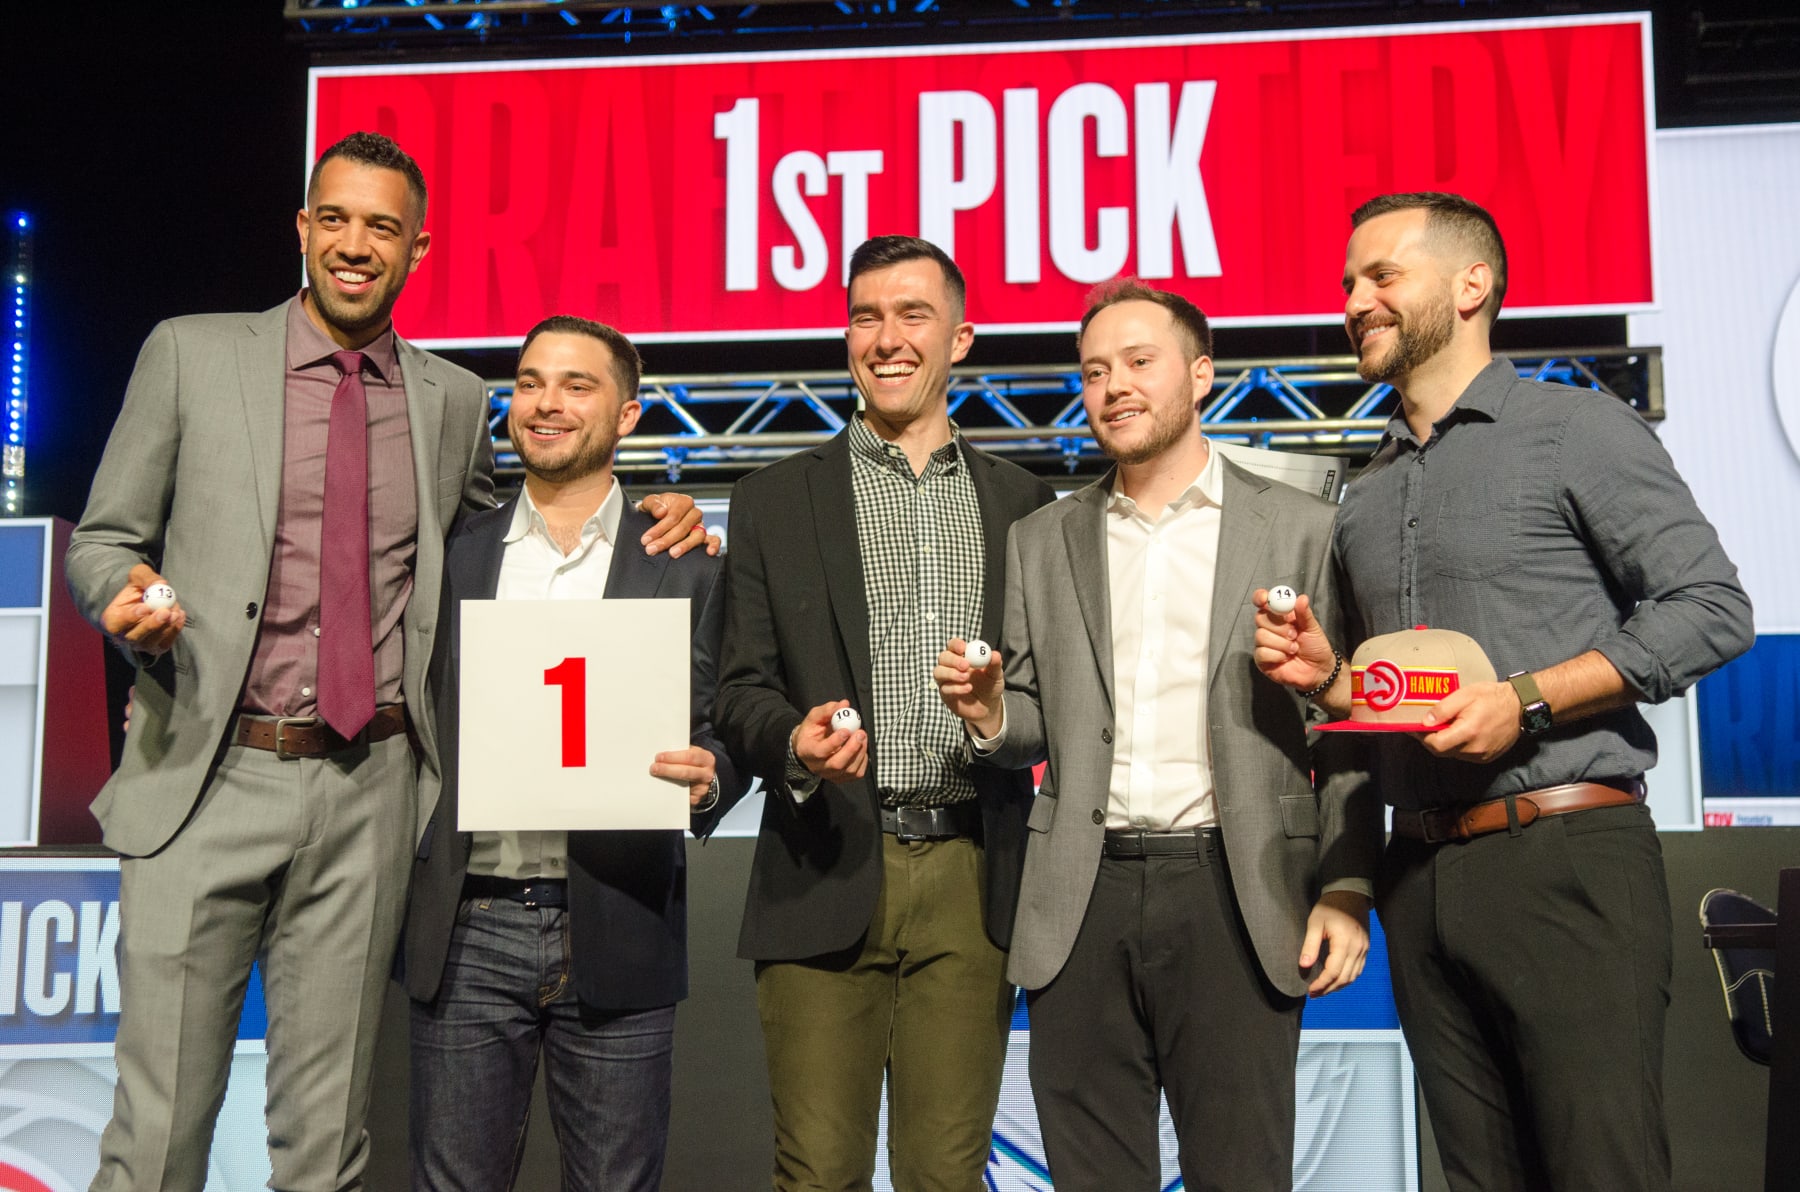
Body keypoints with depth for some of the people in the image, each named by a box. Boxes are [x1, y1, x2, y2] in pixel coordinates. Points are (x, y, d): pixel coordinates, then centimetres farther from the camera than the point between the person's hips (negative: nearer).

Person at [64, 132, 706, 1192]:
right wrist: (127, 593, -14)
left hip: (369, 791, 2)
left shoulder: (455, 401, 11)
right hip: (207, 779, -1)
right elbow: (102, 539, 10)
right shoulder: (191, 354, 5)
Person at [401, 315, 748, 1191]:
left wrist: (703, 780, -19)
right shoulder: (452, 555, 9)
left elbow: (718, 737, 4)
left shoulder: (683, 569, 5)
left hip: (616, 937, -1)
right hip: (465, 932, 1)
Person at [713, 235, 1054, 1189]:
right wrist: (793, 744, -17)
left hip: (970, 876, 1)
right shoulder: (774, 502, 8)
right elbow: (742, 691, 4)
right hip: (827, 873, -1)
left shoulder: (1022, 502, 12)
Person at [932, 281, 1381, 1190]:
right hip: (1083, 904, 3)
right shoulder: (1042, 542, 14)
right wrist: (990, 714, -5)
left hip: (1233, 896, -2)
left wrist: (1347, 888, -6)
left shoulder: (1300, 530, 5)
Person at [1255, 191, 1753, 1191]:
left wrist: (1526, 700, -16)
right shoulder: (1366, 497, 18)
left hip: (1564, 856, -6)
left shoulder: (1576, 429, -1)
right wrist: (1325, 673, 5)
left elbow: (1713, 609, -8)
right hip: (1424, 874, 6)